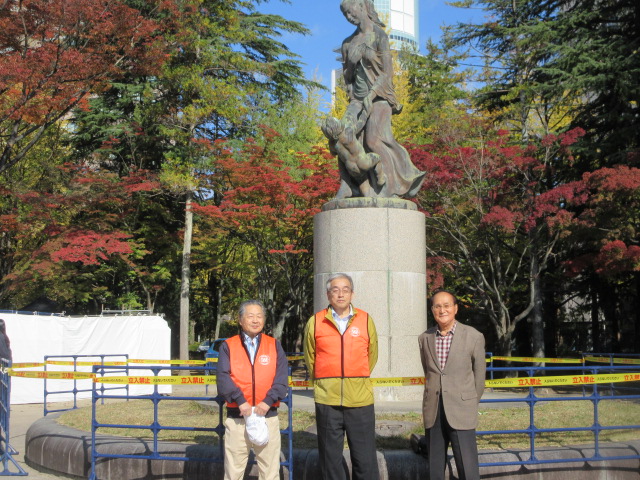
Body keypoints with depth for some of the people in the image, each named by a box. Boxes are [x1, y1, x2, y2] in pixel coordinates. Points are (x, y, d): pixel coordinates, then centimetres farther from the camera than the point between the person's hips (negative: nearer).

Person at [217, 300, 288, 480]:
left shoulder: (274, 345, 9)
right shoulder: (228, 346, 6)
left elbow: (282, 378, -1)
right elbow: (223, 378, -6)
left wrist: (268, 401, -16)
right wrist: (240, 401, -19)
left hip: (268, 416, 1)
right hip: (236, 418, -1)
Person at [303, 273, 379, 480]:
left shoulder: (365, 320, 4)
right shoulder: (315, 322, 3)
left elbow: (372, 356, 13)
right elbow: (310, 358, 12)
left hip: (360, 400, 0)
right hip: (327, 400, 0)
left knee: (365, 460, 1)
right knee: (330, 459, 7)